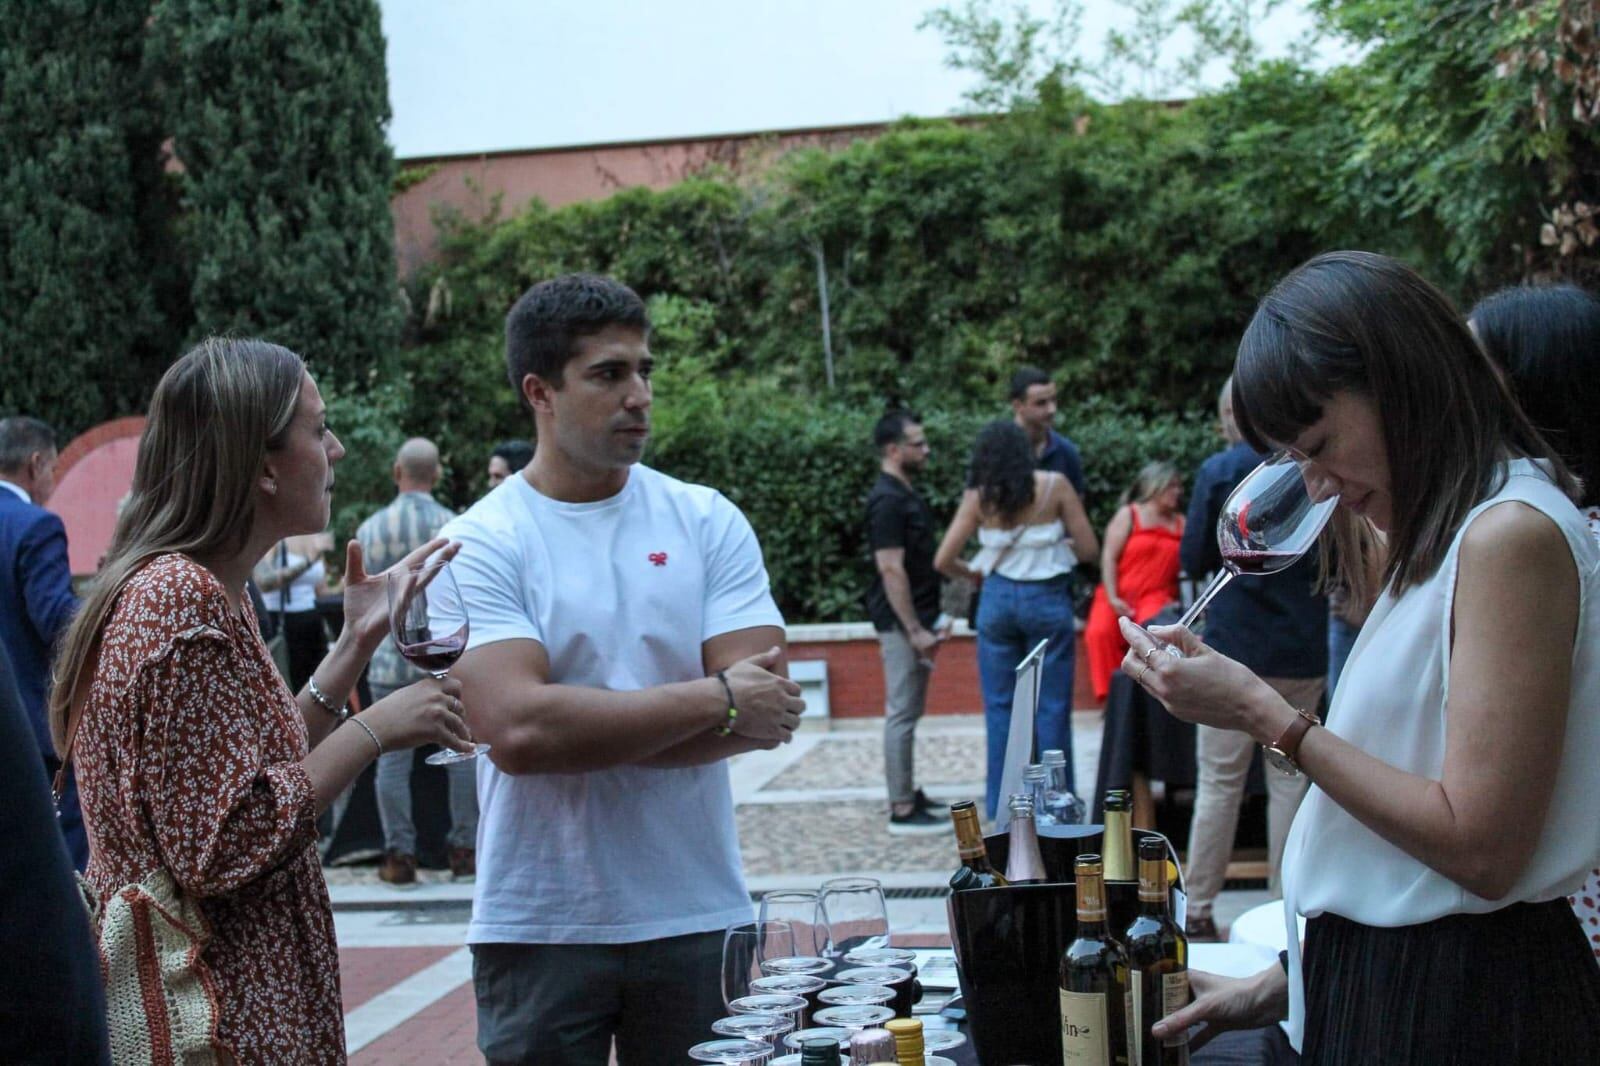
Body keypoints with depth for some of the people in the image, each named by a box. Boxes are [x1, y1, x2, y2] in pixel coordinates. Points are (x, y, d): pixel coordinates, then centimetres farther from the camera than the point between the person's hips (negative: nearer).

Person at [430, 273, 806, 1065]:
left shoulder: (708, 522, 3)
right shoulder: (480, 545, -5)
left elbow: (765, 714, -7)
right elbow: (516, 730, -19)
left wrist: (585, 731, -15)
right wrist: (714, 698, -15)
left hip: (697, 917, 2)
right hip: (538, 930, -2)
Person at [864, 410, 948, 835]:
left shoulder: (906, 495, 13)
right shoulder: (887, 500, -17)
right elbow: (890, 569, -21)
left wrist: (928, 621, 19)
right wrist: (914, 630, -21)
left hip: (915, 618, 10)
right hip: (902, 623, -10)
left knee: (908, 712, 15)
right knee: (902, 713, -6)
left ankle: (908, 795, 23)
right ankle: (902, 811, -2)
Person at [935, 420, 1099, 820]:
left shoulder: (979, 497, -1)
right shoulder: (1054, 486, -5)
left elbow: (943, 561, -2)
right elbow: (1088, 546, -3)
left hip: (998, 600, 2)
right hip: (1047, 600, -2)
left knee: (1000, 708, 9)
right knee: (1052, 708, 5)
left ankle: (1002, 810, 12)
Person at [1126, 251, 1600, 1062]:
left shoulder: (1513, 534, -17)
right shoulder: (1447, 538, 12)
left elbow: (1480, 849, -20)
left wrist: (1264, 715, -16)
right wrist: (1284, 985, 13)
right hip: (1377, 983, 8)